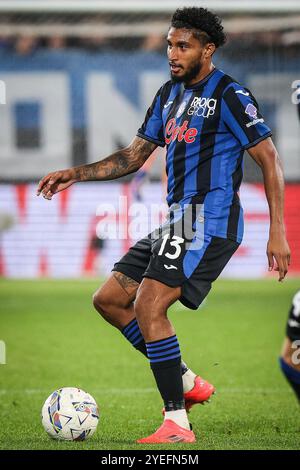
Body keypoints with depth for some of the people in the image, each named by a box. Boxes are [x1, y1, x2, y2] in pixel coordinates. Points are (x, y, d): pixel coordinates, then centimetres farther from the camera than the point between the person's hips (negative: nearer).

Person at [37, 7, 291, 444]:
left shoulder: (229, 95, -9)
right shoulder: (170, 93, 16)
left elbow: (269, 159, -11)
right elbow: (134, 155, 22)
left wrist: (277, 232, -16)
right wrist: (76, 173, 11)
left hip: (208, 222, -9)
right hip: (178, 223, 10)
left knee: (148, 306, -21)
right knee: (109, 299, 10)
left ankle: (177, 424, -19)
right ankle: (188, 383, 15)